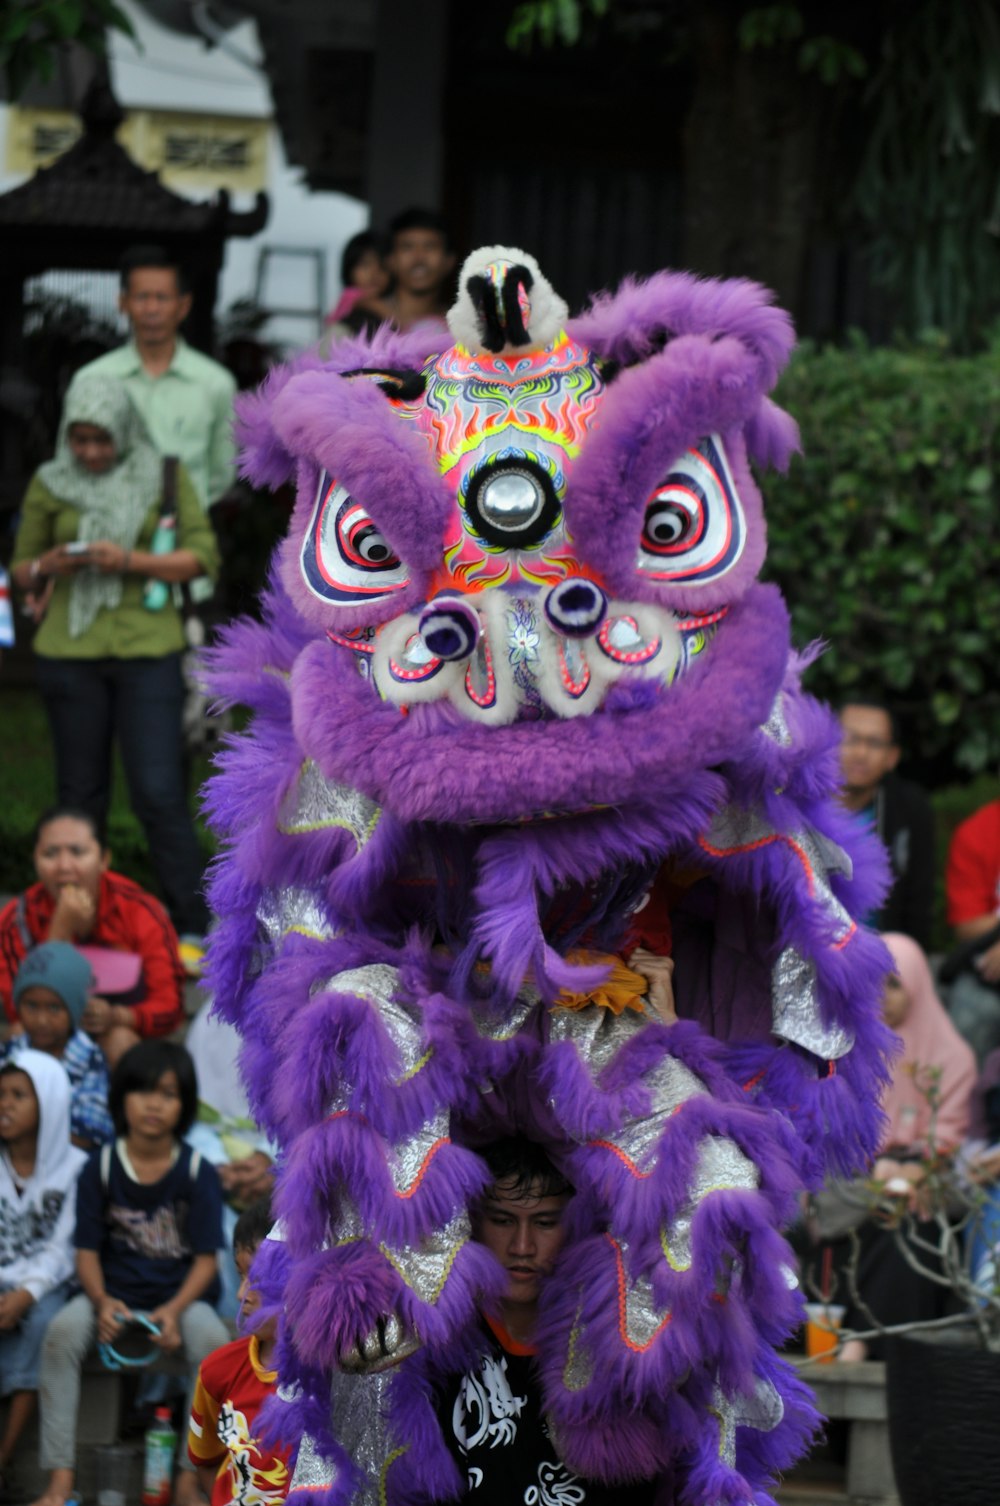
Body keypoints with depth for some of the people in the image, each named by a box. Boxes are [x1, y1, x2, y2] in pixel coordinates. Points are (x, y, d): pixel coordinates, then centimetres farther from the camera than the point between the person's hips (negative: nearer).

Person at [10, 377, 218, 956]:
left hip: (148, 652, -2)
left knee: (160, 794, -8)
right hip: (71, 653, 2)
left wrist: (129, 560, -15)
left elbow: (202, 557, -2)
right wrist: (48, 566, -11)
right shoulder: (50, 485, 6)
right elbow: (21, 569, 12)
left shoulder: (164, 476, 3)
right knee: (81, 793, 7)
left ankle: (193, 928, -3)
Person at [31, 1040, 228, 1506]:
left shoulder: (197, 1172, -4)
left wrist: (174, 1310, -24)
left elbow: (206, 1259, -7)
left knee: (211, 1340, -34)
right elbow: (87, 1252, -2)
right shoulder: (101, 1168, -1)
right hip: (113, 1292, 1)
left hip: (181, 1295, -1)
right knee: (62, 1331, -30)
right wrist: (102, 1302, -22)